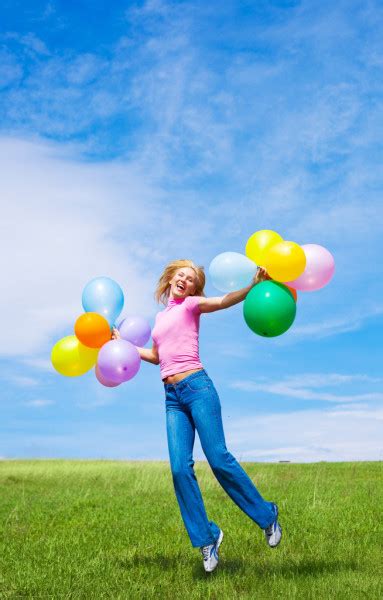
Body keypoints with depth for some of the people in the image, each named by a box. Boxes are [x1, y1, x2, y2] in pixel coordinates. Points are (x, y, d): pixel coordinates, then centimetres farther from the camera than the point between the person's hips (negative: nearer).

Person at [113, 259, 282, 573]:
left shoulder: (191, 305, 4)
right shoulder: (161, 316, 22)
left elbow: (224, 301, -15)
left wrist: (254, 285, -32)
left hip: (197, 387, -5)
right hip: (172, 397, 5)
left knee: (219, 459, -8)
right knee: (180, 468, -6)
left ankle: (266, 515, 12)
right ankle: (206, 537, 7)